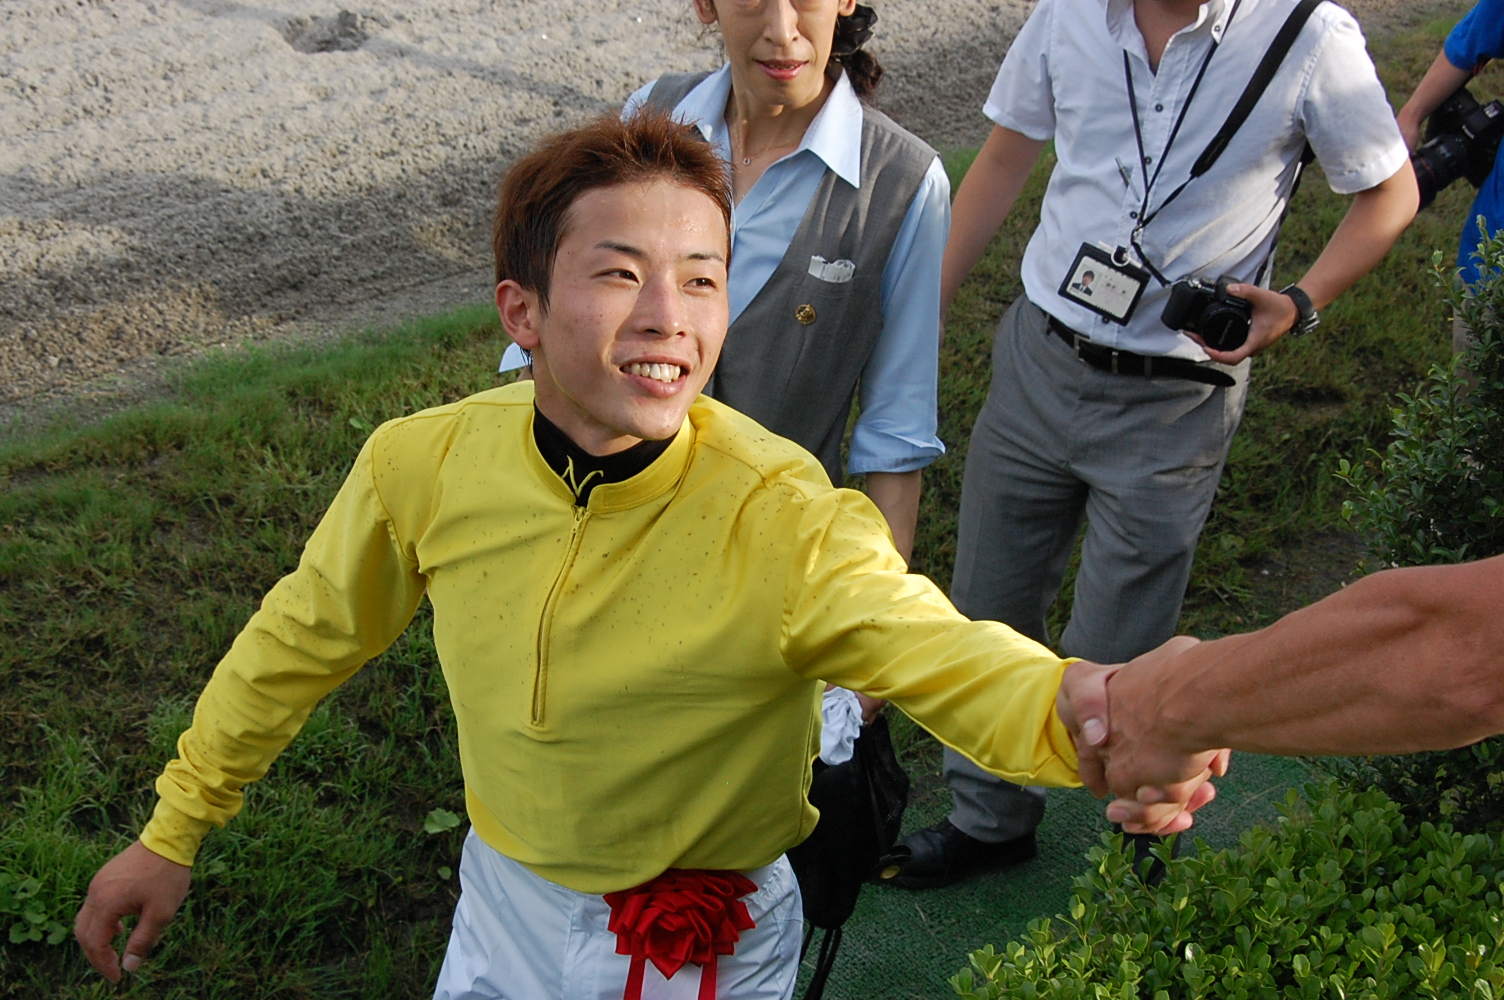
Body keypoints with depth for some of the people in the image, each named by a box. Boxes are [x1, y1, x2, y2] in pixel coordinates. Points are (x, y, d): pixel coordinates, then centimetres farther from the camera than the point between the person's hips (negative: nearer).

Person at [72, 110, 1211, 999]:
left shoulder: (786, 524, -30)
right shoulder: (425, 464, -18)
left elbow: (947, 657, -43)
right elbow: (304, 638, -3)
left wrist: (1077, 702, -66)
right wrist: (172, 832, 6)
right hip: (506, 901, 3)